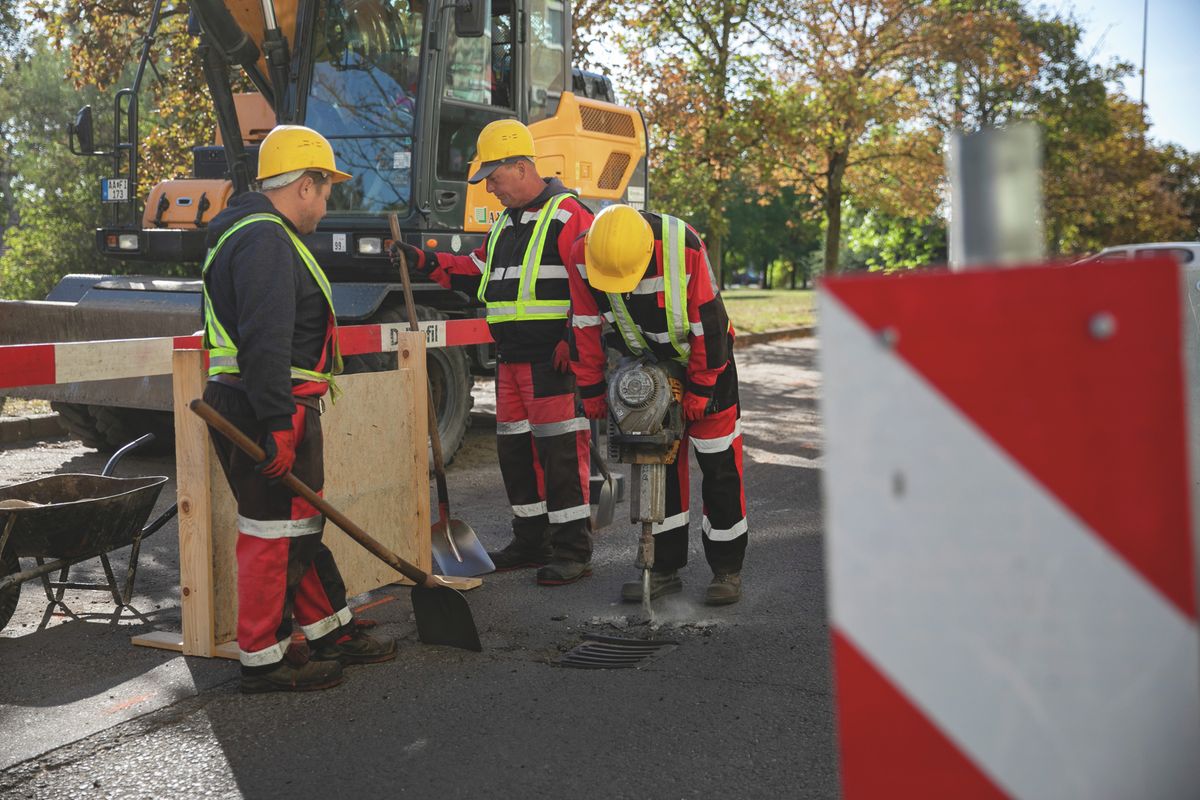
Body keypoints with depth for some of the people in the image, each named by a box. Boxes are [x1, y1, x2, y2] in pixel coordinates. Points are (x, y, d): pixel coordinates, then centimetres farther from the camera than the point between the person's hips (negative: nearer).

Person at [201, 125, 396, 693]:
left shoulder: (265, 235, 21)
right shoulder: (264, 239, -16)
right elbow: (264, 343, -25)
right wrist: (277, 425, -27)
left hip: (274, 411, 11)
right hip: (267, 412, -11)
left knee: (301, 526, 18)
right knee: (272, 532, -3)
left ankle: (330, 630, 30)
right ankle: (261, 659, 6)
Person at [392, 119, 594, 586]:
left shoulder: (567, 214, -9)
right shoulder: (505, 223, 20)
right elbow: (476, 274, 26)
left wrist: (574, 341, -20)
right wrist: (424, 262, 15)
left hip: (553, 360, -9)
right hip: (511, 358, 9)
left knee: (560, 451, -6)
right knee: (515, 449, 13)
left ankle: (572, 551, 1)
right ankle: (531, 542, 25)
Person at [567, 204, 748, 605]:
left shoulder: (684, 246, -30)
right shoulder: (582, 256, -20)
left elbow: (708, 321, -21)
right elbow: (585, 327, -8)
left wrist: (700, 388, -15)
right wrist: (591, 390, -4)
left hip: (703, 359, -3)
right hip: (645, 366, 3)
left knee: (719, 465, -2)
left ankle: (727, 569, 7)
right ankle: (665, 568, 13)